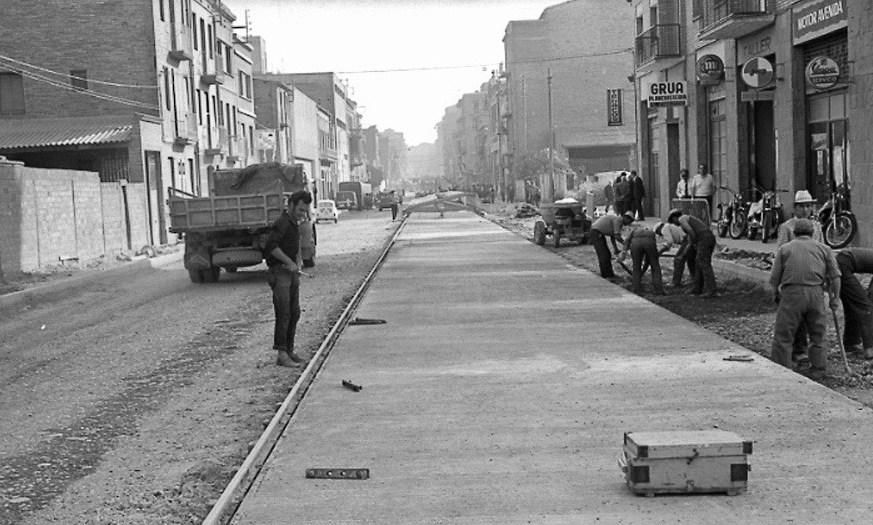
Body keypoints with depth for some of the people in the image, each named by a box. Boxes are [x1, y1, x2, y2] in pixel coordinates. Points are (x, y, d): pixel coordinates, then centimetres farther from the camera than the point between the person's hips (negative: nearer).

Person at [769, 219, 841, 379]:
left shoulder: (784, 248, 12)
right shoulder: (823, 248, 16)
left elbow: (774, 277, 7)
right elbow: (834, 276, 13)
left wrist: (775, 294, 22)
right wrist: (834, 298, 22)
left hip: (792, 293, -2)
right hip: (816, 294, 2)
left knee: (783, 335, 3)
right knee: (817, 334, 16)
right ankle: (818, 370, 21)